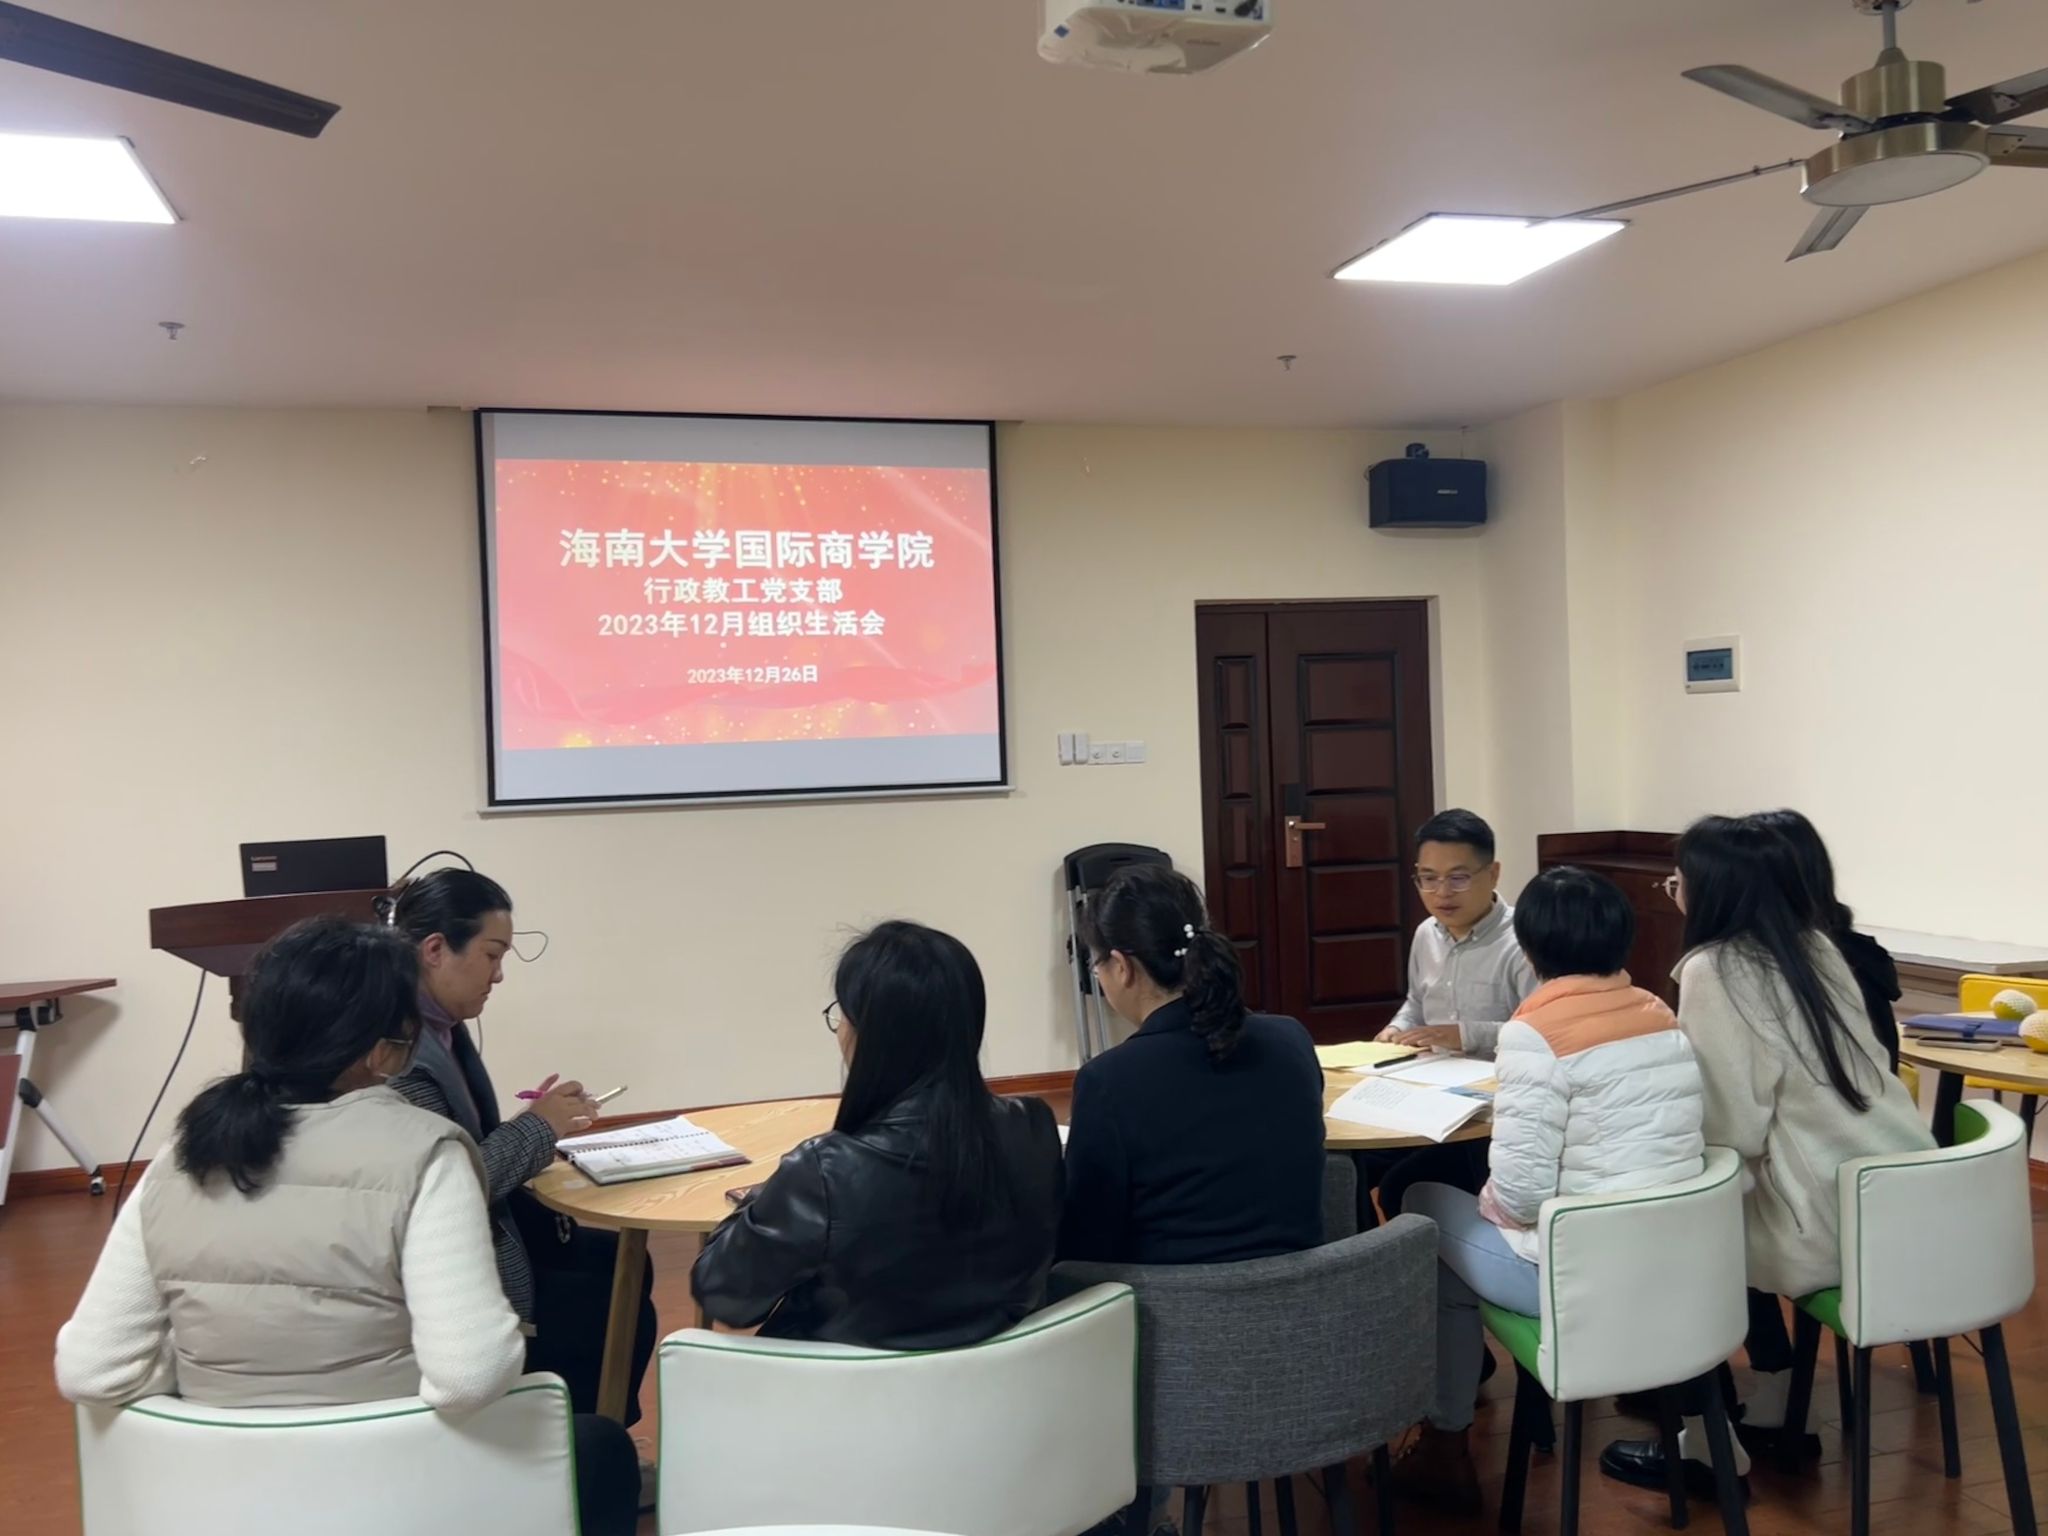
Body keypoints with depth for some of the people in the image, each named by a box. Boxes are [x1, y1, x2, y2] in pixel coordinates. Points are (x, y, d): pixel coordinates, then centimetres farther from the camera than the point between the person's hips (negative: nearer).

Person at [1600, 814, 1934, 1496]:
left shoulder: (1712, 970, -14)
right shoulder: (1817, 944, 9)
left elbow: (1732, 1127, -16)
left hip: (1835, 1221, -8)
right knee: (1731, 1212, 27)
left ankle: (1707, 1442, 18)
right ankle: (1771, 1412, 33)